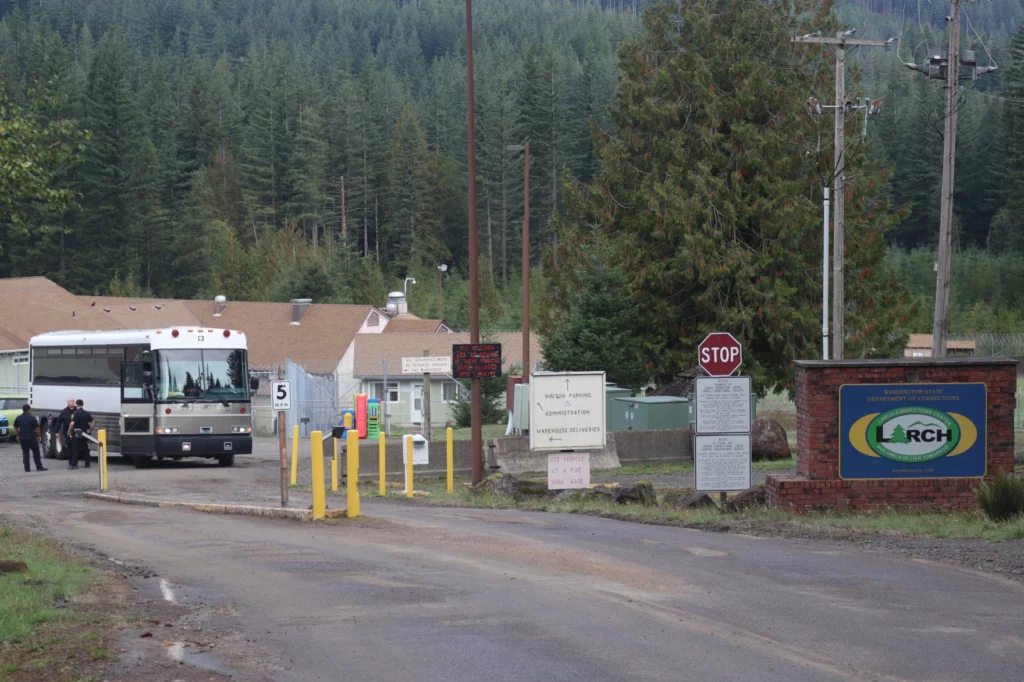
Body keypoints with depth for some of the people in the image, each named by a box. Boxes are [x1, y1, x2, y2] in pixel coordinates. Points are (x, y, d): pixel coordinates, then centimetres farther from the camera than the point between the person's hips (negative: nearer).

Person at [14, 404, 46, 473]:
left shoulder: (18, 418, 4)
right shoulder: (32, 418, -11)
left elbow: (15, 428, 11)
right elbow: (37, 428, -10)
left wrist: (17, 436, 19)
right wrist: (38, 436, 1)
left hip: (22, 438, 4)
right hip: (31, 438, -4)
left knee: (25, 452, 8)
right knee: (36, 452, 4)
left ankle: (27, 468, 4)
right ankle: (39, 467, 2)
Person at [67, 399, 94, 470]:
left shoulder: (75, 413, -12)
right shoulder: (87, 414, 3)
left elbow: (72, 424, -20)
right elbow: (93, 422, 2)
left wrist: (69, 432, -9)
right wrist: (89, 430, 9)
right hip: (84, 434, 4)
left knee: (75, 449, 0)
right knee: (85, 449, 12)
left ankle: (74, 464, -3)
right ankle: (87, 464, 13)